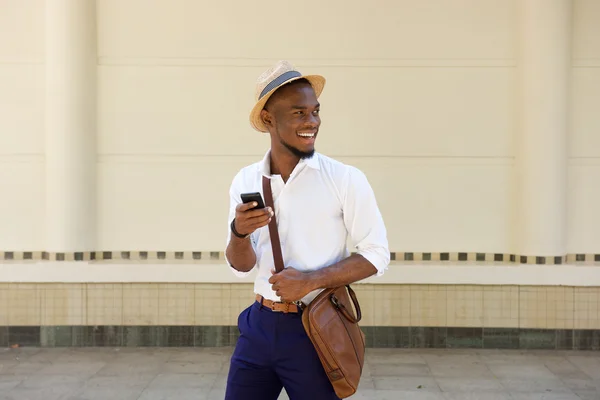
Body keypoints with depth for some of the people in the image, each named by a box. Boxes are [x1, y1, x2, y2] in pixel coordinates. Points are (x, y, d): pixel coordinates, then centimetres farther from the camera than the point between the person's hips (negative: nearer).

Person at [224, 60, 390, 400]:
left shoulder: (345, 179, -10)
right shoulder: (246, 181, 1)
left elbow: (377, 255, -7)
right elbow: (242, 266, 2)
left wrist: (311, 280, -18)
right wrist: (239, 231, -19)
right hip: (259, 327, 4)